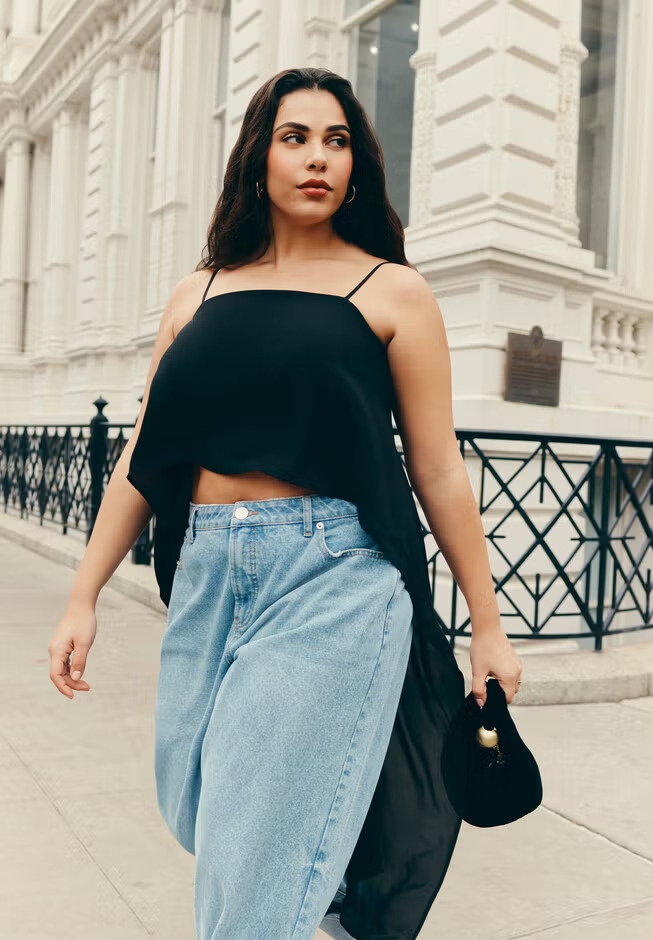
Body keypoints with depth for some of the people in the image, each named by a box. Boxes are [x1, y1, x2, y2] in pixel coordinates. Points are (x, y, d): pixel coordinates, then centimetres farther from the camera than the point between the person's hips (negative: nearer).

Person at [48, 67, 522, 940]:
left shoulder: (391, 292, 2)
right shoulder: (198, 296, 13)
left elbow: (437, 469, 1)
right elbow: (145, 455, 11)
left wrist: (487, 625, 2)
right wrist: (84, 597, 8)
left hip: (332, 573, -4)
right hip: (205, 573, 5)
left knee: (264, 841, -2)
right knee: (198, 811, 17)